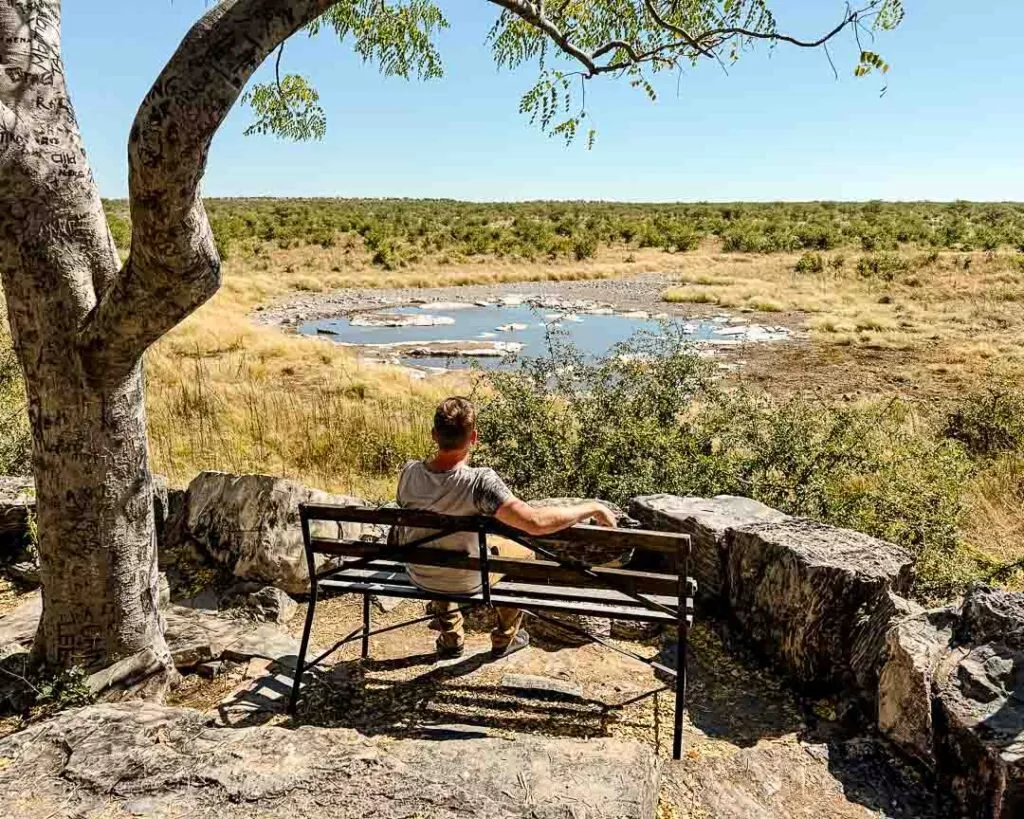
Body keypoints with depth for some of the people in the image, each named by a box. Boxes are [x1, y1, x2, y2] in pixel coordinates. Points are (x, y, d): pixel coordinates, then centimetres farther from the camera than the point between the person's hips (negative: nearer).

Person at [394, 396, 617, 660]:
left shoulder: (409, 472, -20)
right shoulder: (480, 481, -35)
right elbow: (535, 522, -41)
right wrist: (592, 508, -28)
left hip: (419, 575, 4)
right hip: (465, 582, -3)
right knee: (523, 554, 24)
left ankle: (450, 638, 45)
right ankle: (505, 639, 39)